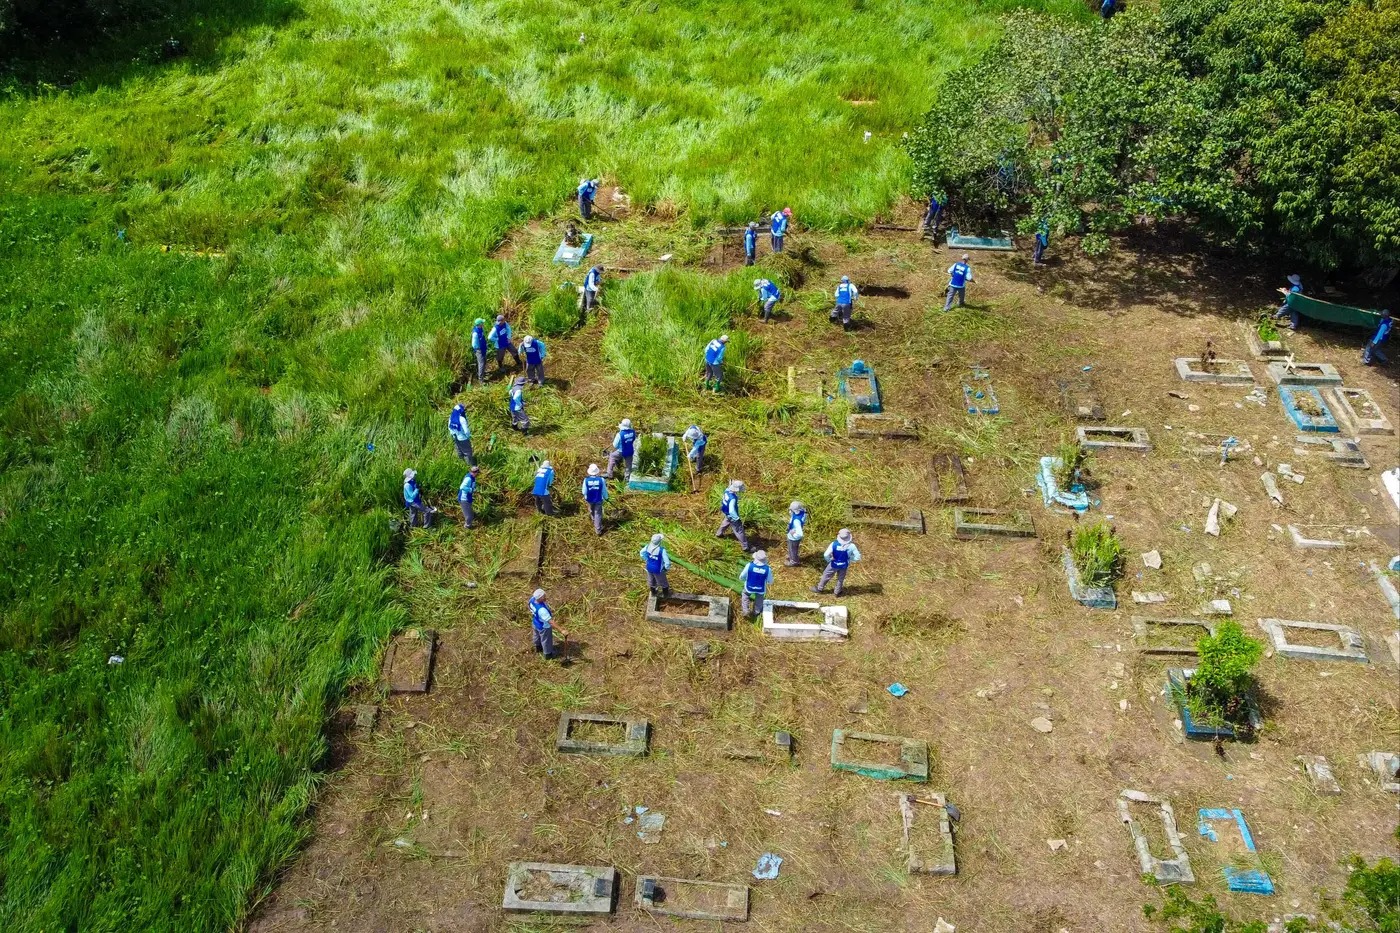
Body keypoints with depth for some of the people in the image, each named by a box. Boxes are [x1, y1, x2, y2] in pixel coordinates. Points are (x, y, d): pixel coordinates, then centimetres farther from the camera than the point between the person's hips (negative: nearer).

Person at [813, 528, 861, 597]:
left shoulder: (834, 544, -27)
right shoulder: (851, 546, -25)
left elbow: (826, 555, -27)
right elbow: (857, 557, -18)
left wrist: (829, 560, -5)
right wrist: (849, 558, -1)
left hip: (834, 564, -1)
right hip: (844, 565, 1)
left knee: (826, 576, 22)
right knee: (840, 578, 26)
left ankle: (819, 588, 39)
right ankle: (837, 592, 42)